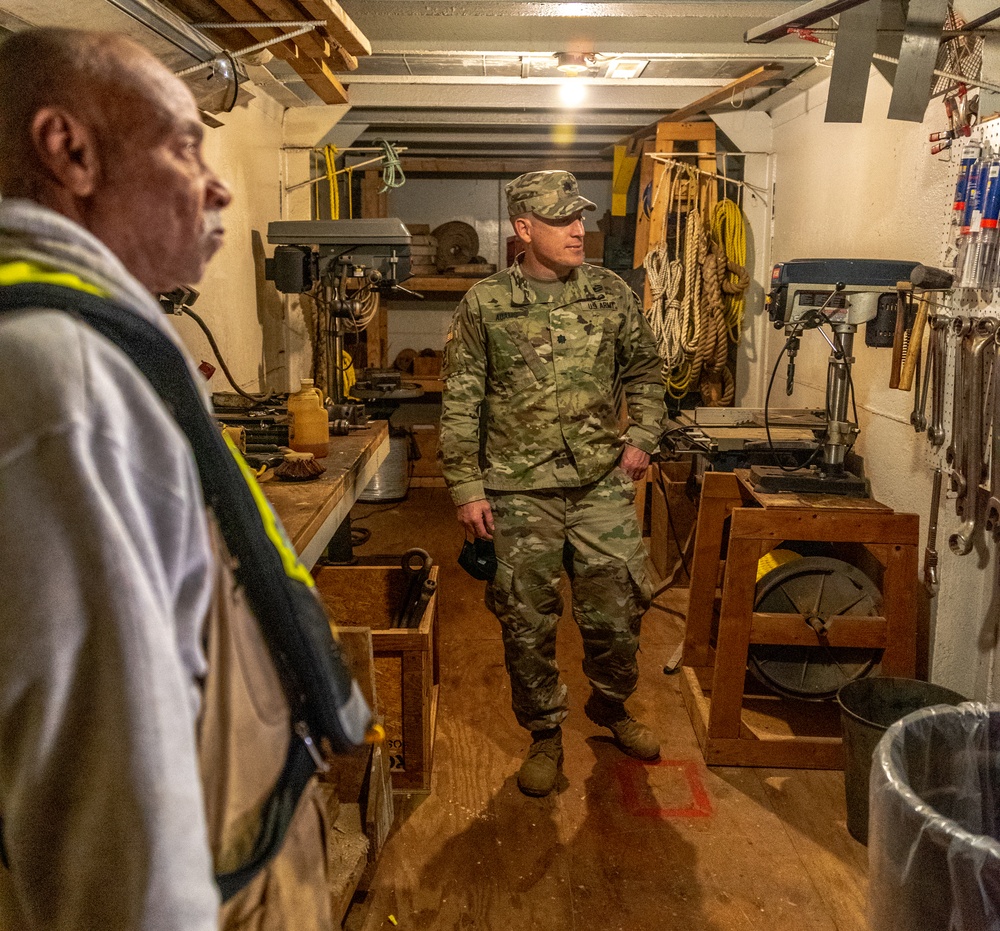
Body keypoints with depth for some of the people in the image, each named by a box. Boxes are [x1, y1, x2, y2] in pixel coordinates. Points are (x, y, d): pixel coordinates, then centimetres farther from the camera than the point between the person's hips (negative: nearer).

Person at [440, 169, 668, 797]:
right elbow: (461, 403, -2)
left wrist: (643, 437, 1)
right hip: (519, 493, -2)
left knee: (617, 610, 11)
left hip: (603, 486, 2)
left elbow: (644, 370, 15)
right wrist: (467, 488, -5)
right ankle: (545, 734, 30)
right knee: (528, 622, 8)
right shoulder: (485, 304, -2)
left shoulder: (612, 293, 4)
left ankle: (611, 705, 39)